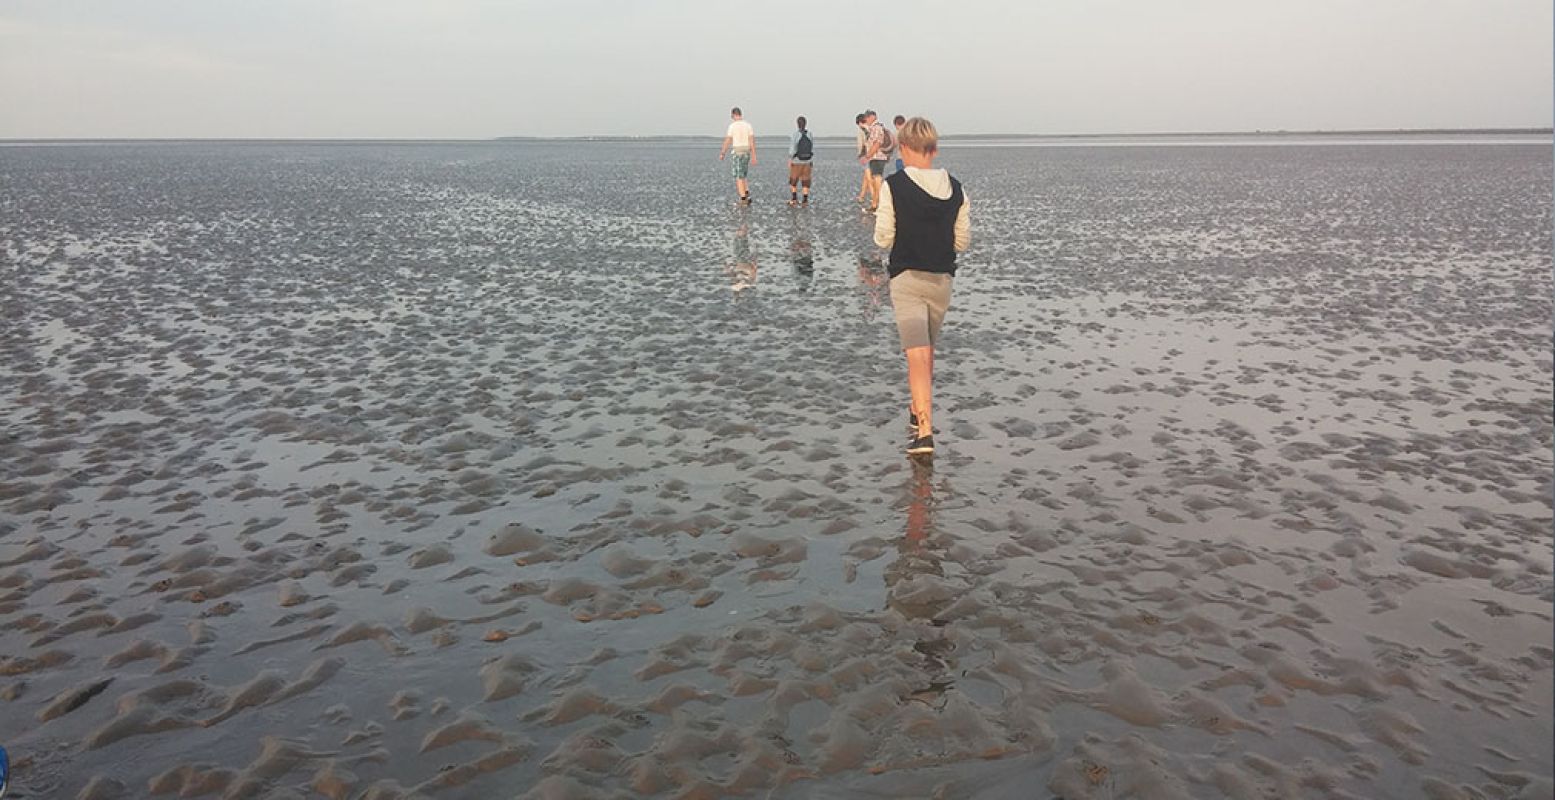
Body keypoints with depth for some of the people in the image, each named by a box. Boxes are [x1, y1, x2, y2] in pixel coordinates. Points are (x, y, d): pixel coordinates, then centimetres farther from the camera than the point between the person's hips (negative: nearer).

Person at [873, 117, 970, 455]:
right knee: (928, 349, 22)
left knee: (917, 355, -8)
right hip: (942, 278, 4)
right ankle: (919, 410, 40)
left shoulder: (893, 186, -10)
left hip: (906, 278, -4)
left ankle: (924, 431, -18)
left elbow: (883, 239, -8)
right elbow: (963, 241, 5)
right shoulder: (955, 189, 2)